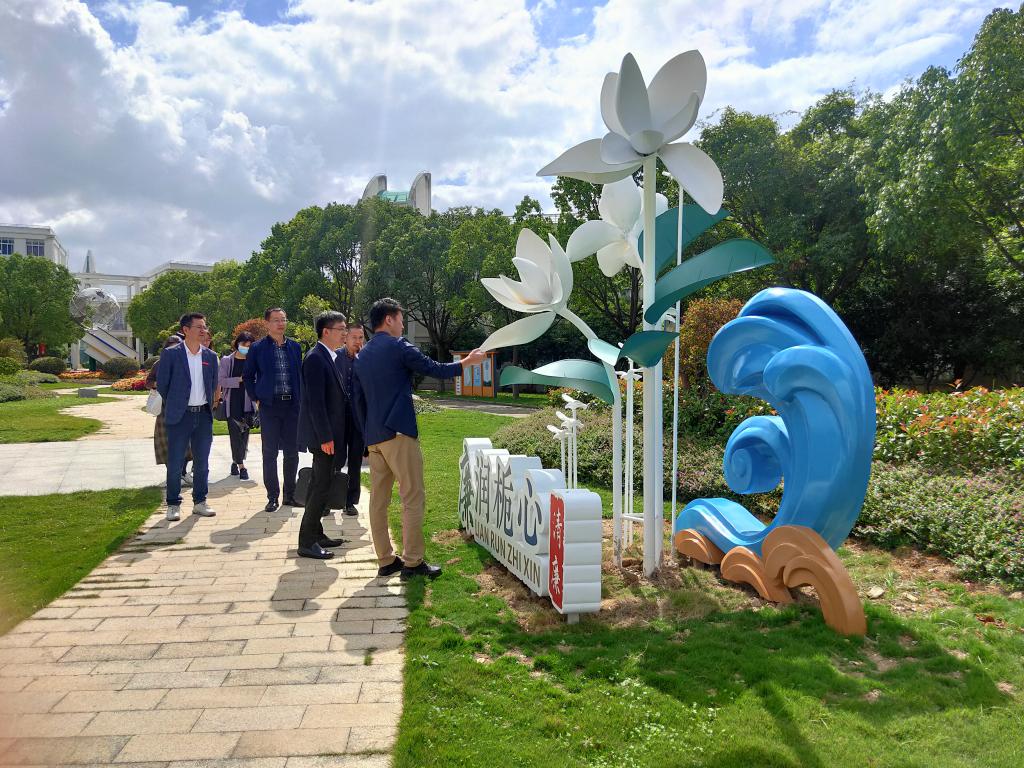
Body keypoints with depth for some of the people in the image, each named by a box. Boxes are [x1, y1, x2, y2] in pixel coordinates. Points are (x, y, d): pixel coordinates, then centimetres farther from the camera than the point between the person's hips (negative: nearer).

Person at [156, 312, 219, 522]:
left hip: (203, 415, 4)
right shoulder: (171, 354, -5)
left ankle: (200, 502, 20)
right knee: (175, 463, 1)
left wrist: (209, 405, 11)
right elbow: (162, 385, 1)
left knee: (202, 463, 9)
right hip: (179, 416, -4)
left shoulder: (210, 356, 7)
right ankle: (173, 505, 12)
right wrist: (175, 404, 8)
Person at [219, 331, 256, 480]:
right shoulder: (227, 360, 4)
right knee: (235, 433, -3)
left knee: (244, 434, 4)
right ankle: (241, 466, 1)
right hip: (232, 403, -1)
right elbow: (222, 381, -4)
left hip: (247, 402, 1)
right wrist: (239, 380, -15)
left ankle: (236, 461, 20)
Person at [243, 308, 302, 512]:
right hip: (269, 406, -3)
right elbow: (248, 376, 7)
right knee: (270, 453, 2)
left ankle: (289, 495, 18)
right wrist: (256, 399, -2)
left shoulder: (295, 347, 10)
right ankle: (272, 497, 11)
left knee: (292, 452, 7)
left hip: (292, 405, 3)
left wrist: (301, 399, 6)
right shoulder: (258, 348, 1)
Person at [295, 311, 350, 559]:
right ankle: (307, 543, 2)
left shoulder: (328, 358, 14)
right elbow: (315, 401, -21)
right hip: (322, 435, -10)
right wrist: (325, 437, -22)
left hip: (328, 434, 10)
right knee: (321, 487, -6)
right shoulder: (316, 358, -16)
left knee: (320, 485, 16)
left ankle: (316, 535, 26)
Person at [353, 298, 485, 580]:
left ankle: (385, 560, 14)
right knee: (412, 498, -2)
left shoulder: (362, 356, 16)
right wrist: (468, 362, 9)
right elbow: (436, 370, -4)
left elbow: (358, 400, 18)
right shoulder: (398, 346, -6)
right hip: (399, 434, -8)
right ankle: (412, 562, 0)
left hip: (373, 437, 8)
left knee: (378, 499, 8)